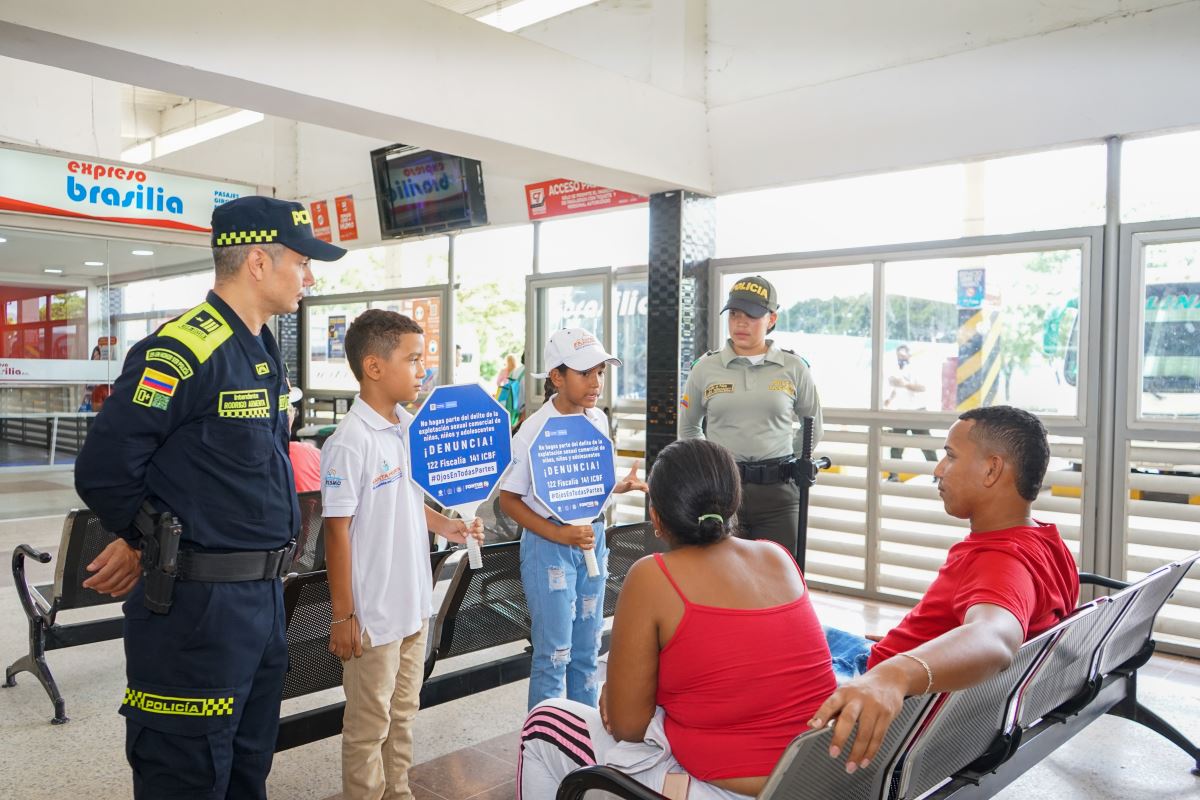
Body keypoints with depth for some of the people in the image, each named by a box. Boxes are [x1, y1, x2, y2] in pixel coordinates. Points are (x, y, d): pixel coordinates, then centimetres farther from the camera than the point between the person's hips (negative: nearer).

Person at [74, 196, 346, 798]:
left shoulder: (263, 352, 11)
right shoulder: (183, 351, -18)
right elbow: (104, 471, -19)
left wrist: (156, 538, 11)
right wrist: (153, 544, -2)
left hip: (263, 596, 8)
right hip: (196, 605, -8)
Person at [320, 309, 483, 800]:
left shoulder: (409, 428, 3)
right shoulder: (350, 442, -20)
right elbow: (337, 532, -17)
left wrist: (445, 525, -1)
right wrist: (342, 616, -14)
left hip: (414, 603, 8)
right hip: (372, 613, -7)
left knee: (403, 712, 22)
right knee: (369, 723, 11)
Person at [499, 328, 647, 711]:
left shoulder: (599, 420, 1)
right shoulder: (534, 430, -16)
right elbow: (509, 499, -13)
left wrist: (620, 487, -6)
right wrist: (560, 535, -21)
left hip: (593, 539, 6)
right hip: (548, 545, -6)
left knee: (587, 649, 17)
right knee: (554, 653, 2)